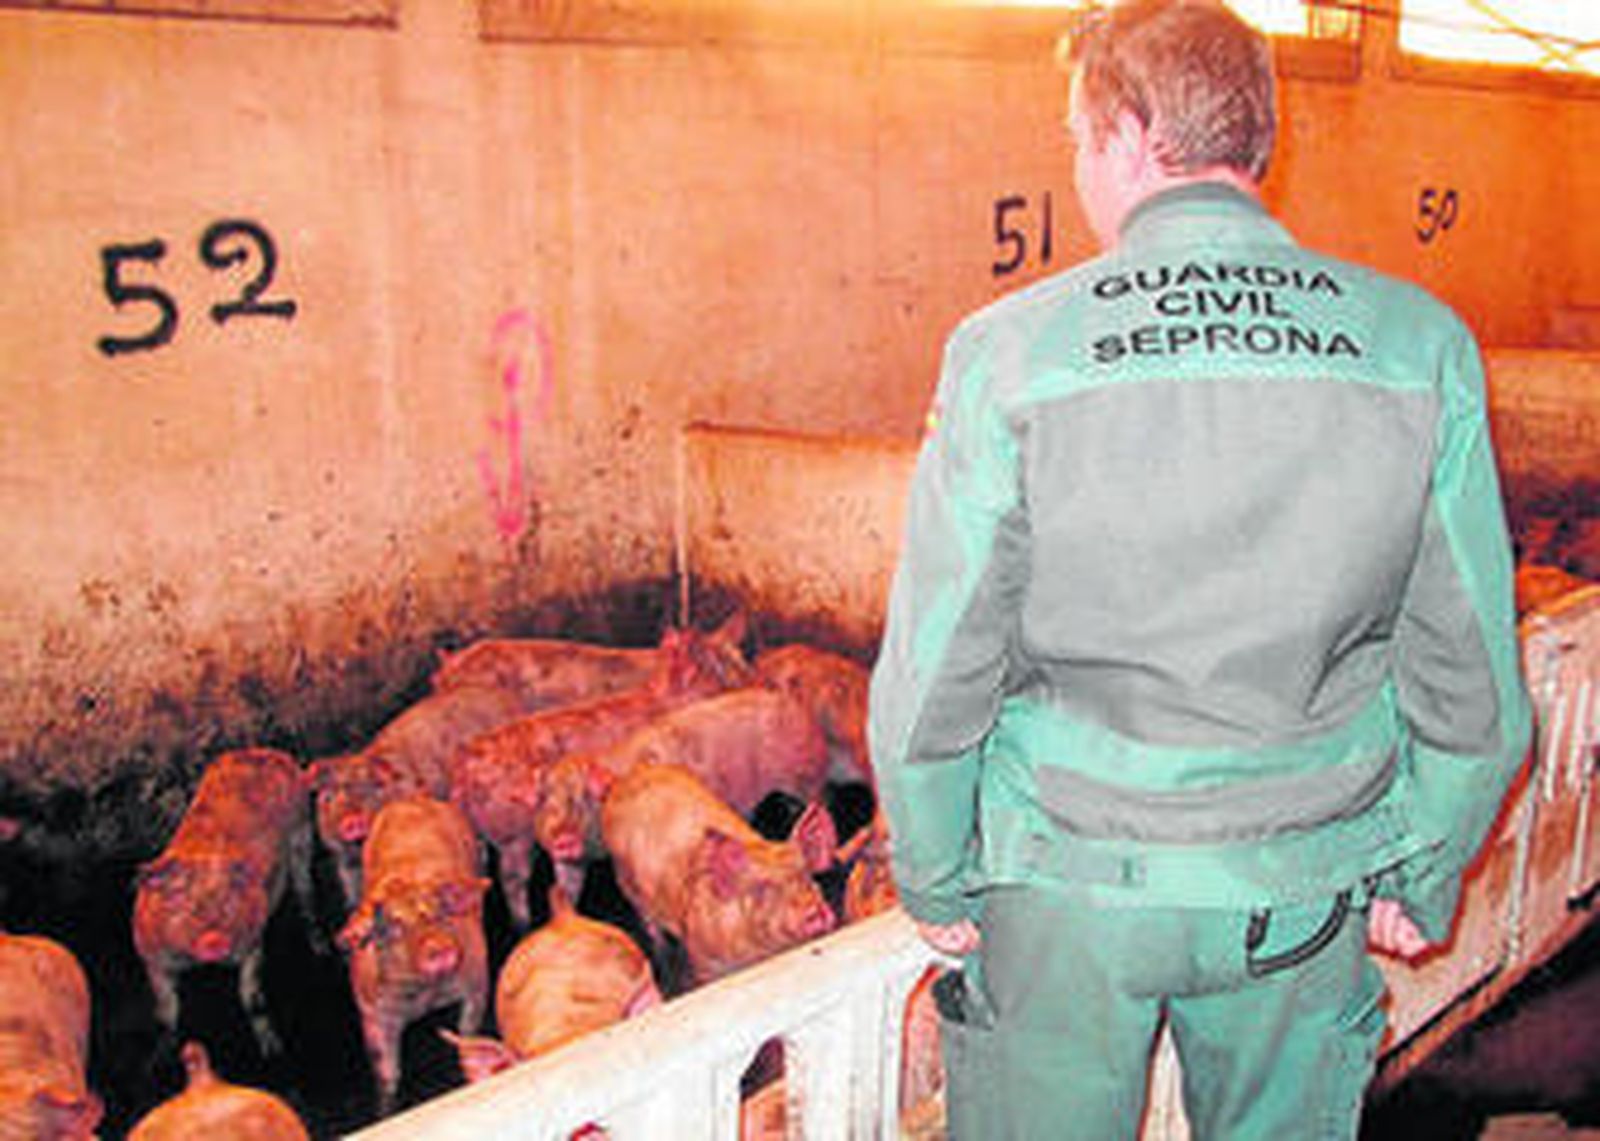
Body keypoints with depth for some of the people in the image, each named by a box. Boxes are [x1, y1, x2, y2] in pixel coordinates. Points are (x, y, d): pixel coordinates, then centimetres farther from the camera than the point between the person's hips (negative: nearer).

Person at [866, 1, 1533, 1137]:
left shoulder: (1010, 352, -14)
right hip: (1305, 891, 2)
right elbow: (1473, 678, -1)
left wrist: (937, 881, 5)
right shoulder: (1421, 346, -7)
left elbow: (935, 678, -9)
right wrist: (1422, 875, 13)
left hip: (1069, 882, -2)